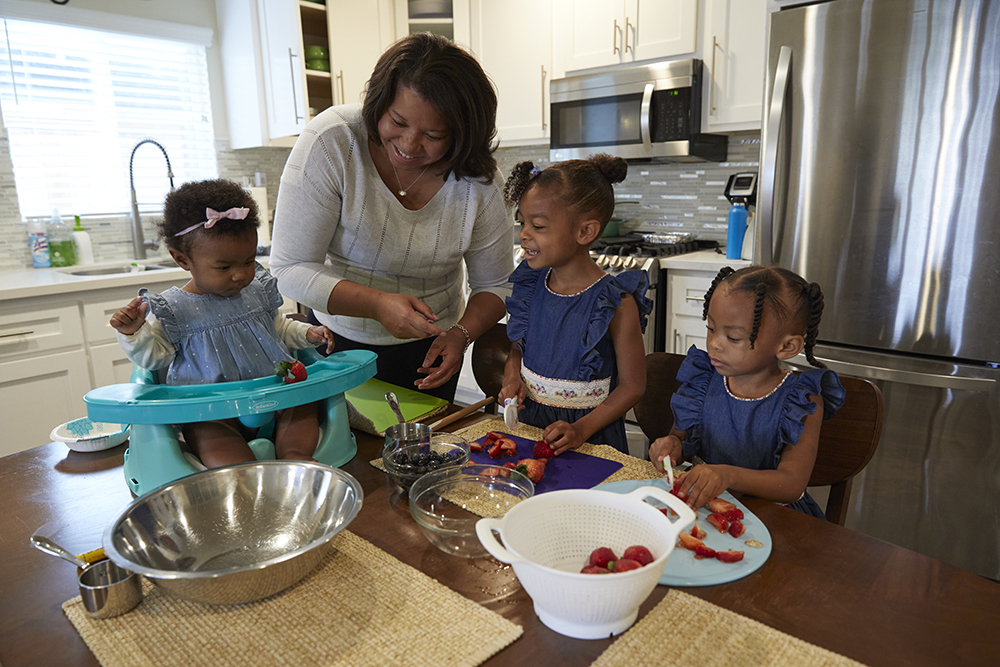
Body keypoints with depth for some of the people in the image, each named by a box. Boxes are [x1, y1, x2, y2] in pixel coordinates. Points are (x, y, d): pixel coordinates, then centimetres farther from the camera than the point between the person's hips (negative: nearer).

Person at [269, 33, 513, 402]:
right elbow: (290, 268, -23)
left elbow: (494, 285, -8)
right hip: (338, 336, 0)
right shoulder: (331, 143, -24)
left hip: (427, 346, 1)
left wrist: (461, 334, -27)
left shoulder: (479, 179, -19)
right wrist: (378, 304, -36)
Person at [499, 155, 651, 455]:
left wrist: (581, 429, -17)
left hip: (590, 433, -4)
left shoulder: (616, 302, -13)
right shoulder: (531, 284, 2)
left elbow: (632, 385, -7)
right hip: (527, 421, 4)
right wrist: (512, 377, -4)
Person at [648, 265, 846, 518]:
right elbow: (681, 434, 15)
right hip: (700, 502, 3)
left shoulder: (803, 402, -6)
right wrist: (672, 446, -11)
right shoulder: (704, 380, 3)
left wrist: (729, 476, -32)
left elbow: (792, 485, -15)